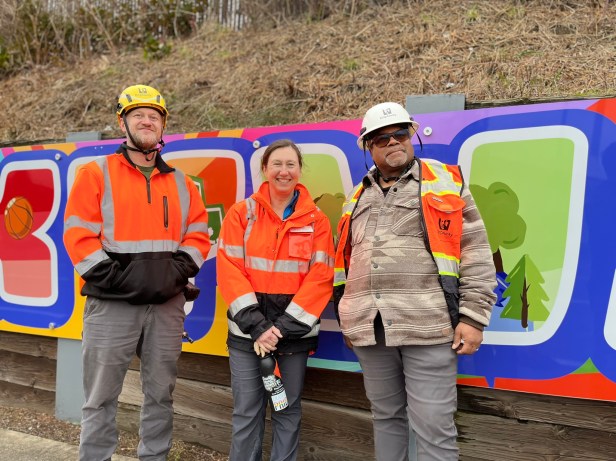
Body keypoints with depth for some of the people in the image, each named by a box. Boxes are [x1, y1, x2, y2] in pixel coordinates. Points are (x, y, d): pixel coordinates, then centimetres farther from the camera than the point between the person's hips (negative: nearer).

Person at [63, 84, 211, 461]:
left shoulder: (181, 182, 13)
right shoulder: (96, 174, 2)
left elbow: (198, 233, 11)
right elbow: (79, 235, -5)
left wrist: (179, 271, -5)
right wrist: (113, 277, -14)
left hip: (167, 304, 4)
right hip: (112, 303, -3)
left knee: (161, 394, 12)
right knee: (102, 397, 3)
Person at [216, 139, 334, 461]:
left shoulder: (316, 220, 3)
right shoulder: (241, 214, 2)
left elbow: (320, 278, -4)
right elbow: (229, 270, -5)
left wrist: (284, 326, -12)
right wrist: (256, 325, -14)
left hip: (295, 330, 1)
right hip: (248, 329, 0)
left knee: (288, 410, 10)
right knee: (246, 412, 4)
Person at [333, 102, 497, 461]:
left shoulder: (446, 183, 4)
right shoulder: (357, 198, 17)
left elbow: (476, 253, -2)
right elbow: (344, 261, 22)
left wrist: (473, 317, -8)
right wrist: (347, 319, 18)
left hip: (427, 327, -4)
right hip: (370, 330, 5)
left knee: (433, 426, -2)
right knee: (386, 418, 17)